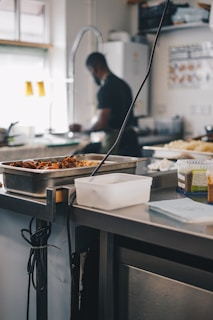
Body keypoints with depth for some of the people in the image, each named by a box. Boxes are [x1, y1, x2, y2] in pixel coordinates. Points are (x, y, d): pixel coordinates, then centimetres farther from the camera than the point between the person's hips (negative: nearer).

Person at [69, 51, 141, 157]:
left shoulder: (106, 89, -14)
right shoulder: (123, 84, 14)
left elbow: (101, 123, -18)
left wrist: (81, 129, -2)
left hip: (115, 140, -9)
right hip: (130, 137, 9)